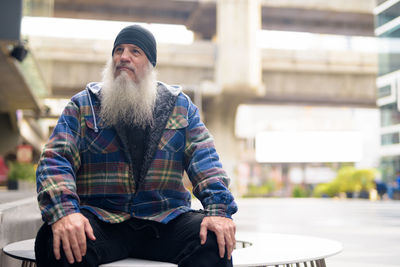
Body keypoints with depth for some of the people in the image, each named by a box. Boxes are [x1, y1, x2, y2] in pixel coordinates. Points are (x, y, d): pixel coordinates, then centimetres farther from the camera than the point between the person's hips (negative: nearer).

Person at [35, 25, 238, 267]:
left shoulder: (179, 105, 14)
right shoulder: (83, 105, 10)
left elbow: (204, 158, 5)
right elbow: (55, 159, -1)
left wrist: (218, 209, -14)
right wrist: (64, 211, -22)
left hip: (166, 219, 1)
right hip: (101, 218, -1)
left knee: (215, 242, -28)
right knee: (58, 242, -33)